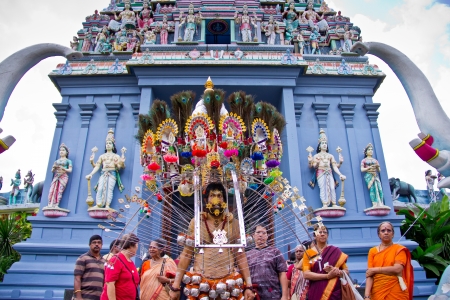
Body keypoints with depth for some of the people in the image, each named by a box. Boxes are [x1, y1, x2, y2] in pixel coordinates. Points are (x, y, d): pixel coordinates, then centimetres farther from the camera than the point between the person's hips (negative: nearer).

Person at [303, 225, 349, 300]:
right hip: (315, 293, 0)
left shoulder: (336, 251, 4)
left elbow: (346, 271, 7)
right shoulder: (308, 253, 1)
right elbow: (306, 274, -8)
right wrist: (327, 276, -15)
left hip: (335, 292, 1)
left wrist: (336, 271, -13)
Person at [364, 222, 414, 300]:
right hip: (377, 293, 1)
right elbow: (369, 275, -3)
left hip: (396, 293, -1)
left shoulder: (399, 249, 1)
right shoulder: (372, 251, 4)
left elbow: (397, 269, -14)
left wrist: (375, 270, -9)